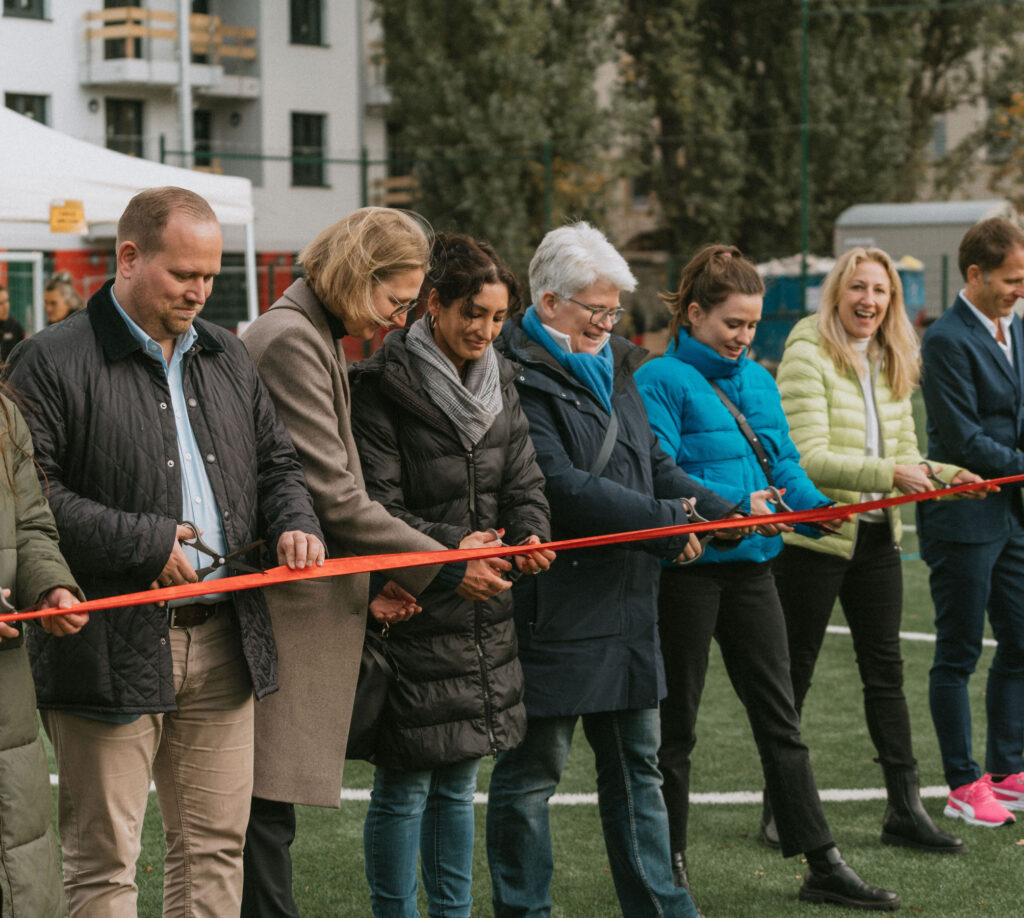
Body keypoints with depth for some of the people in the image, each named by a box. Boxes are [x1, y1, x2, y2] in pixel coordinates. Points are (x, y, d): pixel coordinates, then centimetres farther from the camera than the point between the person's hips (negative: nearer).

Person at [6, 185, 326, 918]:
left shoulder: (227, 357, 15)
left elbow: (277, 463, 23)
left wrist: (295, 523, 1)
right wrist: (144, 543, -18)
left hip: (223, 639, 6)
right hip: (113, 648, -6)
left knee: (215, 845, 11)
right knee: (104, 858, 1)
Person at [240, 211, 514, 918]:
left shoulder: (317, 339, 18)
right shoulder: (291, 339, -13)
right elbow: (332, 496, -17)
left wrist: (373, 580, 8)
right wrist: (444, 567, -9)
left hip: (311, 599, 10)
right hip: (286, 612, -10)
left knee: (269, 807, 11)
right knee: (268, 804, -7)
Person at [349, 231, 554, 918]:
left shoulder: (502, 385, 11)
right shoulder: (384, 388, -11)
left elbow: (525, 482, 8)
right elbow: (378, 510, -15)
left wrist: (530, 535, -13)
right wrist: (451, 546, -26)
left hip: (483, 614, 6)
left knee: (459, 781, 15)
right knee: (404, 786, 0)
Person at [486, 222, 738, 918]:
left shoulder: (613, 370, 16)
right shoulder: (519, 378, -13)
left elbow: (654, 465, 16)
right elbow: (560, 487, -22)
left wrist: (725, 511, 1)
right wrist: (665, 520, -19)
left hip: (624, 602, 9)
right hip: (553, 608, -9)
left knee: (637, 763, 14)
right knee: (531, 770, 2)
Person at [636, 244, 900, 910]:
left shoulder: (758, 380, 13)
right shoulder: (661, 381, -9)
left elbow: (786, 466, 11)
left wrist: (820, 509, -8)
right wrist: (736, 503, -28)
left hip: (751, 565, 6)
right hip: (686, 570, -6)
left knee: (780, 718, 7)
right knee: (675, 724, 5)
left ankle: (823, 866, 10)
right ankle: (669, 866, 17)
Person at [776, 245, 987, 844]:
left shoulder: (892, 366, 11)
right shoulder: (808, 356, -11)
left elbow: (904, 454, 14)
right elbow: (808, 458, -20)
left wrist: (947, 477, -4)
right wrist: (888, 474, -26)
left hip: (877, 535, 7)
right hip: (815, 534, -6)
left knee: (886, 671, 7)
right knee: (794, 671, 4)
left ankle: (905, 809, 12)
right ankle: (781, 808, 14)